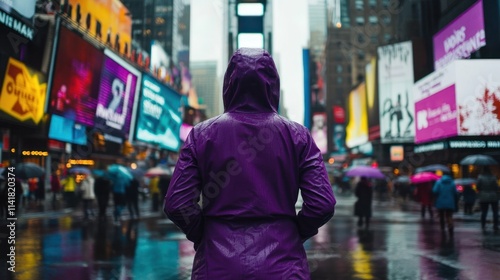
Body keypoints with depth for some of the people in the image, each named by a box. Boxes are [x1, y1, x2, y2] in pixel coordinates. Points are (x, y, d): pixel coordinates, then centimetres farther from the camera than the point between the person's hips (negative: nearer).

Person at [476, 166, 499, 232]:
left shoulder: (480, 177, -6)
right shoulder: (493, 177, -7)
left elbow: (478, 187, -5)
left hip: (483, 198, 0)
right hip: (493, 197, 0)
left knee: (484, 212, 6)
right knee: (495, 212, 10)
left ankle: (483, 226, 5)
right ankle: (495, 226, 8)